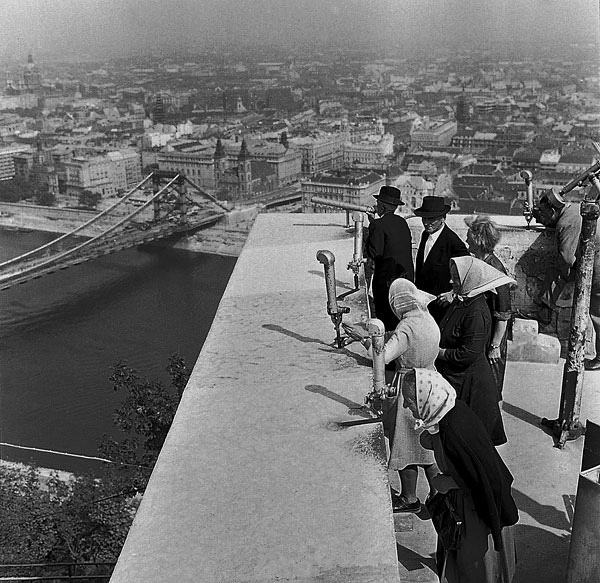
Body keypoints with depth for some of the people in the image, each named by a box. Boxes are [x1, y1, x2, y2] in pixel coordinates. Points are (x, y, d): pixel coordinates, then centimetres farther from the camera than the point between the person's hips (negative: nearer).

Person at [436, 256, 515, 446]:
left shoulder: (476, 312, -24)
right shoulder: (460, 301, 5)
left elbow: (469, 354, -24)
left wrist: (440, 352, -16)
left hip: (469, 382, -9)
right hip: (452, 376, 9)